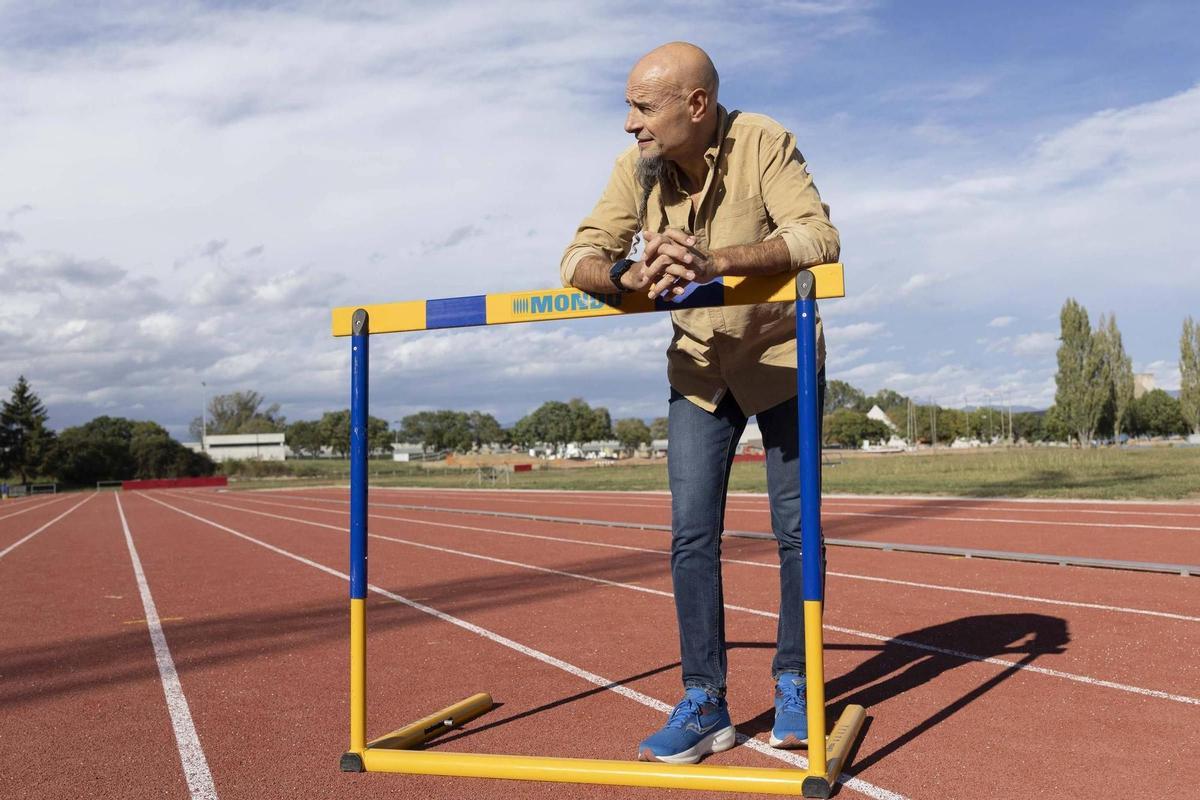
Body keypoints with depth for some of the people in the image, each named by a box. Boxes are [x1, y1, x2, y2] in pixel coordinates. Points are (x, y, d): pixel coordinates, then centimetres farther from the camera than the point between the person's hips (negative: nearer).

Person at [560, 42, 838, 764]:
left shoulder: (762, 142, -20)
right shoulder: (636, 169, -8)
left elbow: (819, 236, -31)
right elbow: (580, 257, -12)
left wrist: (715, 260, -44)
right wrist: (630, 276, -36)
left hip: (782, 356, -3)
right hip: (699, 365, 3)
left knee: (796, 530, 2)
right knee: (692, 535, -2)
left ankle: (794, 688, 20)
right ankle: (705, 706, 8)